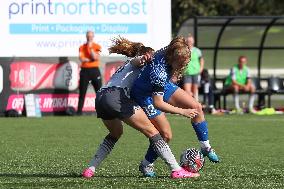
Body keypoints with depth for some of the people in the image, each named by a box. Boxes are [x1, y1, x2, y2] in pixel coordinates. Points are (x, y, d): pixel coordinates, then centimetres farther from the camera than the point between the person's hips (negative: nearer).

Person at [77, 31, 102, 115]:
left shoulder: (97, 46, 4)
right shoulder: (82, 47, 8)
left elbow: (95, 57, -12)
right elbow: (81, 59, -6)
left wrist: (90, 47, -12)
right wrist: (91, 59, -10)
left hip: (95, 71, -1)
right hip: (85, 71, 1)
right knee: (82, 92, 1)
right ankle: (79, 111, 4)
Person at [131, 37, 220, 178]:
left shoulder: (168, 51, -20)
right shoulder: (159, 71, -41)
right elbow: (158, 103, -34)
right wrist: (181, 111, -27)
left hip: (163, 86, 8)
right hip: (146, 96, -8)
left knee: (196, 107, -1)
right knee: (166, 134, -12)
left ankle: (205, 147, 14)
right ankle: (146, 165, 11)